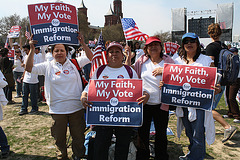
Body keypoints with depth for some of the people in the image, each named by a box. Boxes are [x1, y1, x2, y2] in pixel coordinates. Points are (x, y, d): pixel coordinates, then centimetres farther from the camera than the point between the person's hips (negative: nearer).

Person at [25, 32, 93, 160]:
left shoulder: (74, 63, 1)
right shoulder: (48, 66, 1)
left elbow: (90, 58, -2)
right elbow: (29, 68, -6)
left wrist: (83, 44, -13)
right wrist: (32, 49, -14)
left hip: (76, 107, 0)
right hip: (57, 110, 0)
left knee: (78, 136, 14)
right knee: (59, 138, 16)